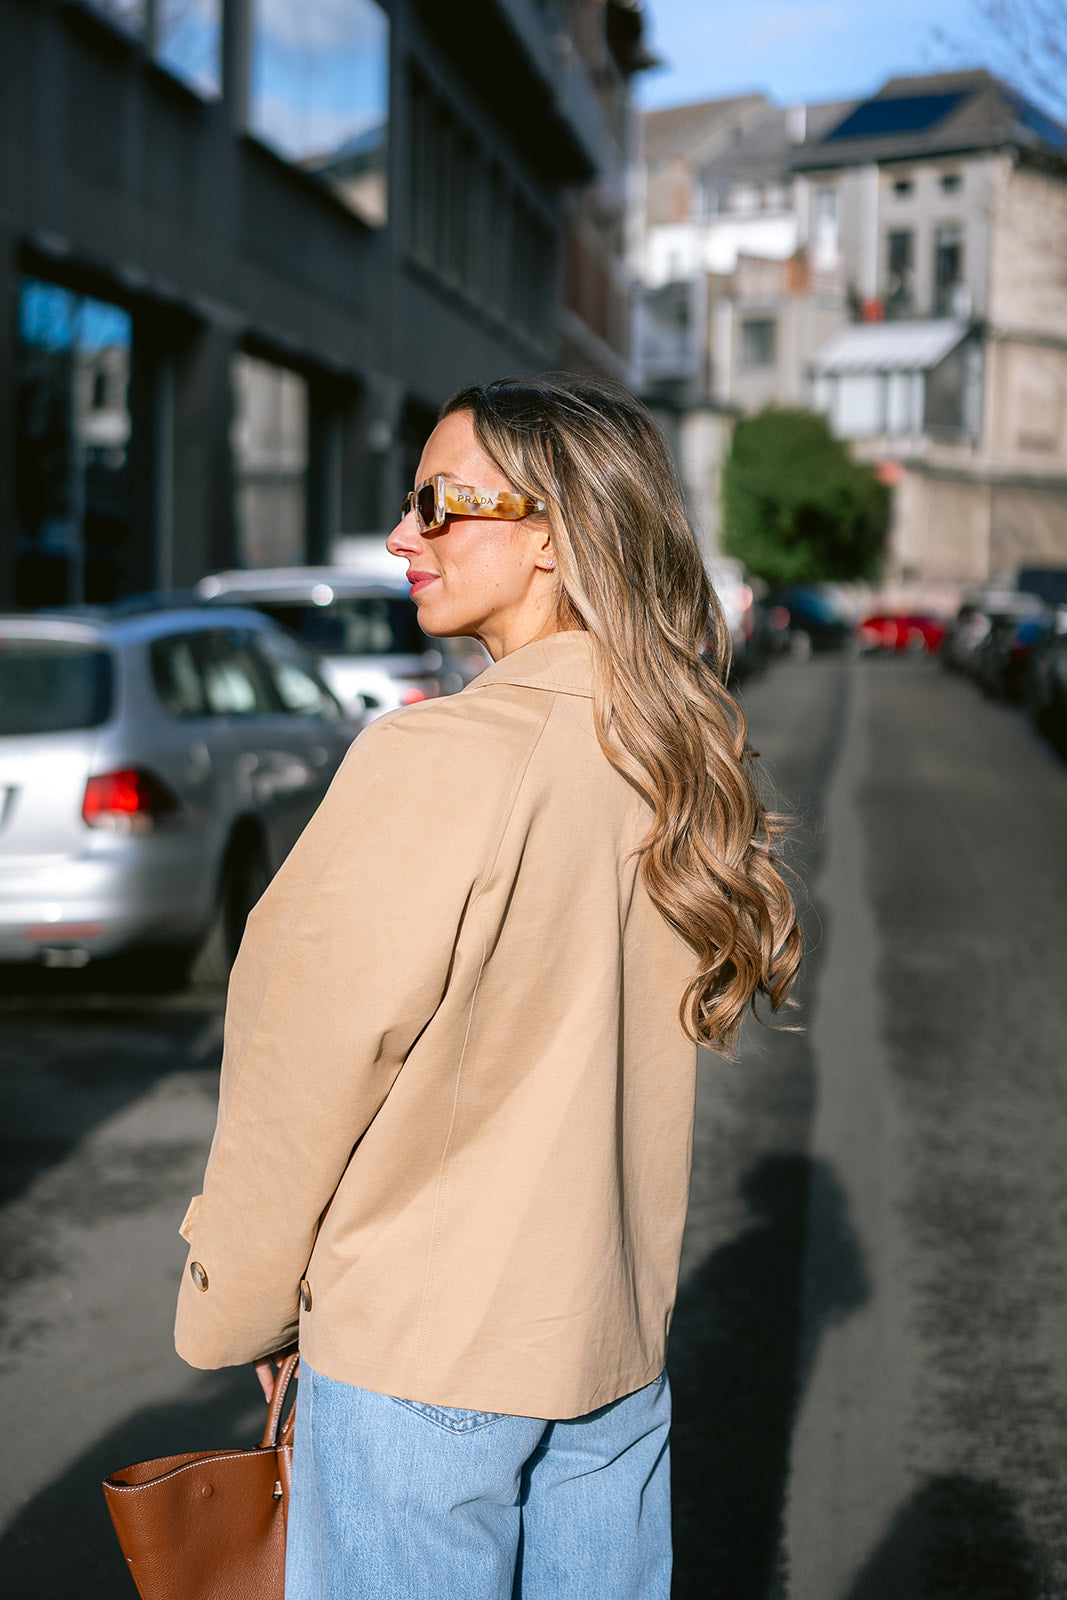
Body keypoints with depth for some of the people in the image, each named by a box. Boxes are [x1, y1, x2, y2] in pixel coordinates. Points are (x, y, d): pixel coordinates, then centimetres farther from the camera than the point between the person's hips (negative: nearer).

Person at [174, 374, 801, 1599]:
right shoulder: (683, 757, -1)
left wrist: (234, 1307, 0)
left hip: (420, 1351, -6)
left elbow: (306, 1073, -14)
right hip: (618, 1332, 6)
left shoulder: (429, 763, -21)